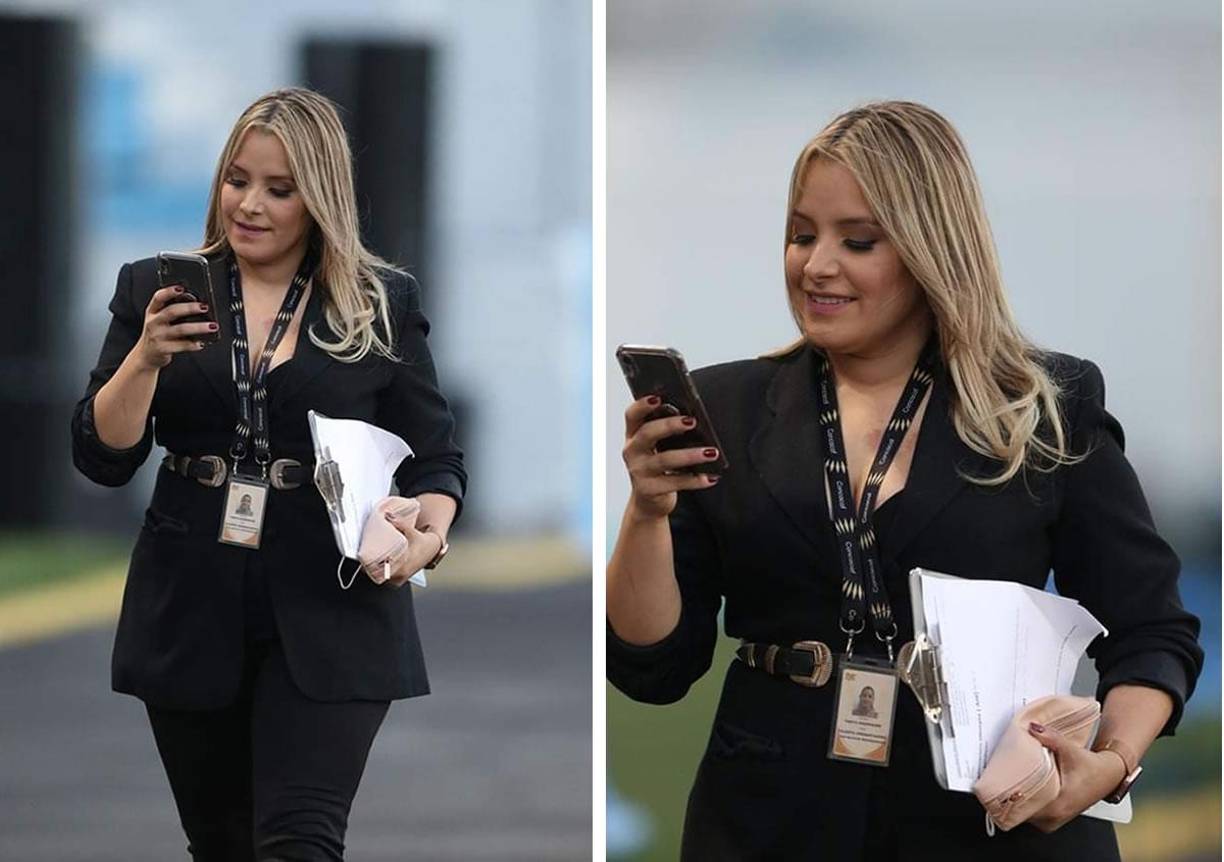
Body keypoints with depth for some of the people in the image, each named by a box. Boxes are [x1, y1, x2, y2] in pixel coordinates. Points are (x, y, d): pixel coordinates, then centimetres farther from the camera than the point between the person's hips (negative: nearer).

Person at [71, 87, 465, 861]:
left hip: (330, 615, -2)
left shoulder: (385, 304, 3)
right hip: (191, 617, 2)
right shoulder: (156, 291, 6)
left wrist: (428, 534, -13)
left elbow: (437, 458, 8)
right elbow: (102, 458, 1)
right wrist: (148, 357, -16)